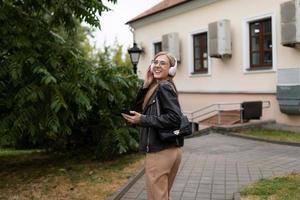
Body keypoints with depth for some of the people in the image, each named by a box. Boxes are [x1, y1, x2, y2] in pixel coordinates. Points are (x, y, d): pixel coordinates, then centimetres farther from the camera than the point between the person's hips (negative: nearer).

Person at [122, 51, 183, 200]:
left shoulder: (164, 87, -12)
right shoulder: (156, 87, 15)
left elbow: (175, 118, -23)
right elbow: (139, 109, 10)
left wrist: (143, 120, -19)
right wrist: (146, 86, 1)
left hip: (160, 152, -9)